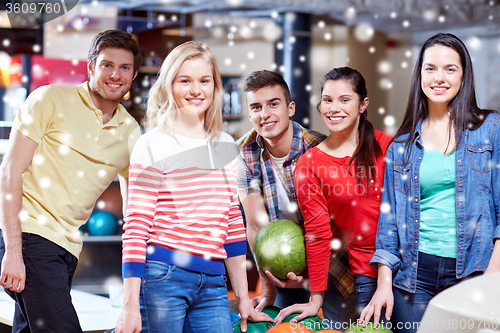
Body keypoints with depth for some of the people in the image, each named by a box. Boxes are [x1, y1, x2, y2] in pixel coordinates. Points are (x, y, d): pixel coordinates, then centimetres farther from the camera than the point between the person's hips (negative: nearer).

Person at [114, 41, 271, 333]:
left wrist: (243, 297, 16)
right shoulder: (153, 146, -3)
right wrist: (130, 306, -12)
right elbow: (136, 228, -6)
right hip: (162, 277, -5)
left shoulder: (225, 146, 13)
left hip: (213, 285, 5)